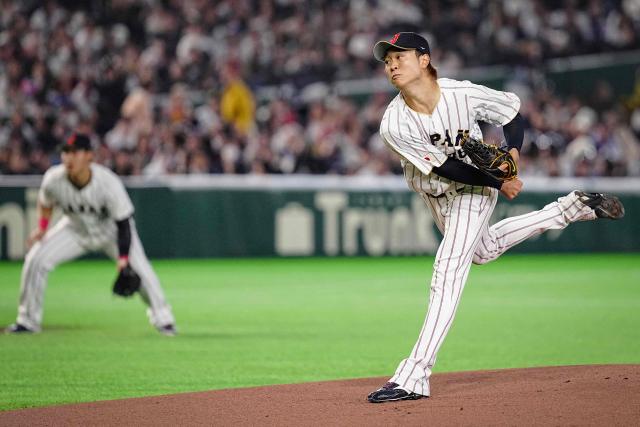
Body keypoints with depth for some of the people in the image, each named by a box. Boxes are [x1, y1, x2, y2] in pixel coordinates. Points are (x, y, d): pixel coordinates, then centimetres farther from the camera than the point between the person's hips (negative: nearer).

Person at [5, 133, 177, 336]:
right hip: (75, 229, 3)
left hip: (111, 230, -3)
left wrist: (123, 258, -33)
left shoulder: (109, 183, -35)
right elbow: (45, 202, 1)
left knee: (139, 267, -20)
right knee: (35, 259, -11)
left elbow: (123, 223, -28)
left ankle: (162, 318, 0)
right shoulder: (53, 179, -26)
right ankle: (28, 320, 5)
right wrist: (42, 228, -6)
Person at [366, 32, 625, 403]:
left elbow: (511, 110, -8)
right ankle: (573, 208, 41)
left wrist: (513, 152, -25)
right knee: (485, 251, 25)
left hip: (475, 189, -4)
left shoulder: (464, 94, -27)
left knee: (449, 270, -17)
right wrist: (499, 183, -26)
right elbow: (443, 167, -24)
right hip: (434, 192, 4)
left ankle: (414, 377, -21)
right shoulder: (394, 125, -26)